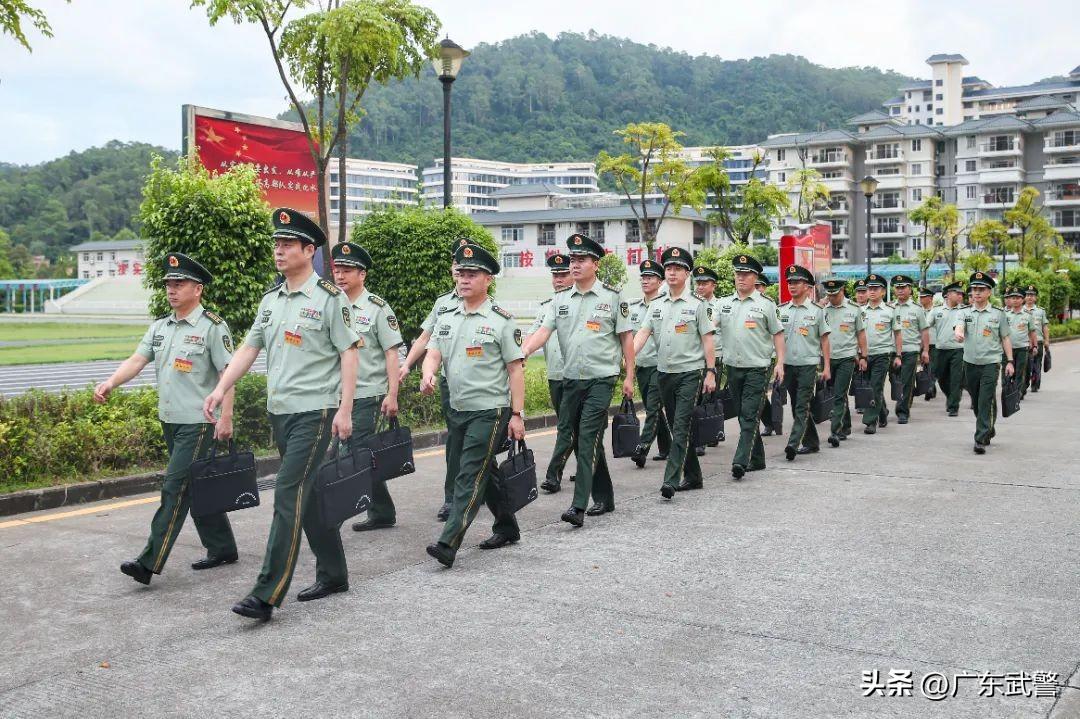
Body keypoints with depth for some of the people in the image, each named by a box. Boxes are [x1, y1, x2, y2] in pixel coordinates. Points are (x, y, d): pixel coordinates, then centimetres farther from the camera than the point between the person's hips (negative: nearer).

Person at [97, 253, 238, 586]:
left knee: (175, 489, -10)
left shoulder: (213, 327, -9)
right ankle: (222, 548, 26)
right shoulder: (160, 327, 13)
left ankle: (150, 561, -9)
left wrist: (226, 417, -16)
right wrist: (109, 384, -16)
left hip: (199, 423, -8)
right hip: (170, 421, 8)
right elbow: (136, 360, 2)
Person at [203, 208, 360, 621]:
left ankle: (267, 595, -11)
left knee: (289, 496, -12)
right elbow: (249, 348, 14)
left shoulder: (329, 297, -8)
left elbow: (349, 353, -9)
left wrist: (345, 409, -14)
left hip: (315, 412, -8)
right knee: (309, 495, 14)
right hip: (279, 412, 8)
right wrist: (221, 389, 3)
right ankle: (333, 575, 27)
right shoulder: (271, 300, 13)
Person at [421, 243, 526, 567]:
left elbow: (515, 369, -7)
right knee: (481, 474, 15)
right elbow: (434, 353, 7)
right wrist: (428, 374, -18)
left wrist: (517, 414, -11)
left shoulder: (502, 320, -6)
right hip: (457, 410, 7)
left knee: (470, 476, -11)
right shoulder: (446, 319, 11)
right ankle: (507, 527, 32)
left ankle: (448, 544, -15)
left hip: (489, 411, -7)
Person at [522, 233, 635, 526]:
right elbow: (543, 331, -1)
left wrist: (629, 376, -1)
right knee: (574, 439, 10)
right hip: (571, 380, 5)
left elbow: (626, 338, 2)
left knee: (587, 439, -13)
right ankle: (604, 497, 25)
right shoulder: (560, 299, 9)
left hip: (601, 378, -5)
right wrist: (521, 352, -19)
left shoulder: (613, 297, -1)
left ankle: (579, 506, -15)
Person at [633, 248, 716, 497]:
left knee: (681, 427, -12)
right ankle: (693, 476, 23)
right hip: (664, 373, 6)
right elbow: (643, 333, 2)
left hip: (690, 373, -6)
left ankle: (671, 480, -17)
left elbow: (707, 340, -4)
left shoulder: (698, 304, -3)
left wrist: (710, 372, -8)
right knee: (678, 428, 12)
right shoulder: (657, 305, 10)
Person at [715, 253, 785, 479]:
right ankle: (757, 459, 22)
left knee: (750, 416, -11)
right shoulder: (724, 303, 10)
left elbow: (777, 334, 3)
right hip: (732, 367, 5)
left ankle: (741, 461, -17)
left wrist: (780, 363, -4)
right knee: (743, 416, 11)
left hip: (756, 368, -5)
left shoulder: (766, 304, 0)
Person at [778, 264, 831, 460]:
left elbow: (824, 340, 2)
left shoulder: (816, 311, 0)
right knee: (797, 406, 10)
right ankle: (811, 442, 22)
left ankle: (793, 444, -19)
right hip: (788, 364, 4)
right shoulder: (782, 310, 8)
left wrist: (827, 367, -2)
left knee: (802, 407, -11)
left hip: (809, 364, -4)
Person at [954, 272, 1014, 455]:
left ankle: (981, 440, -10)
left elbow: (1005, 338, 7)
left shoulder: (998, 314, 2)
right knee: (976, 403, 14)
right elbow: (959, 326, -16)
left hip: (991, 363, -3)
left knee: (985, 403, -11)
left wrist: (1010, 361, 2)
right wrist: (959, 333, -40)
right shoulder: (964, 312, 4)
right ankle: (989, 431, 36)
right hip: (970, 363, 3)